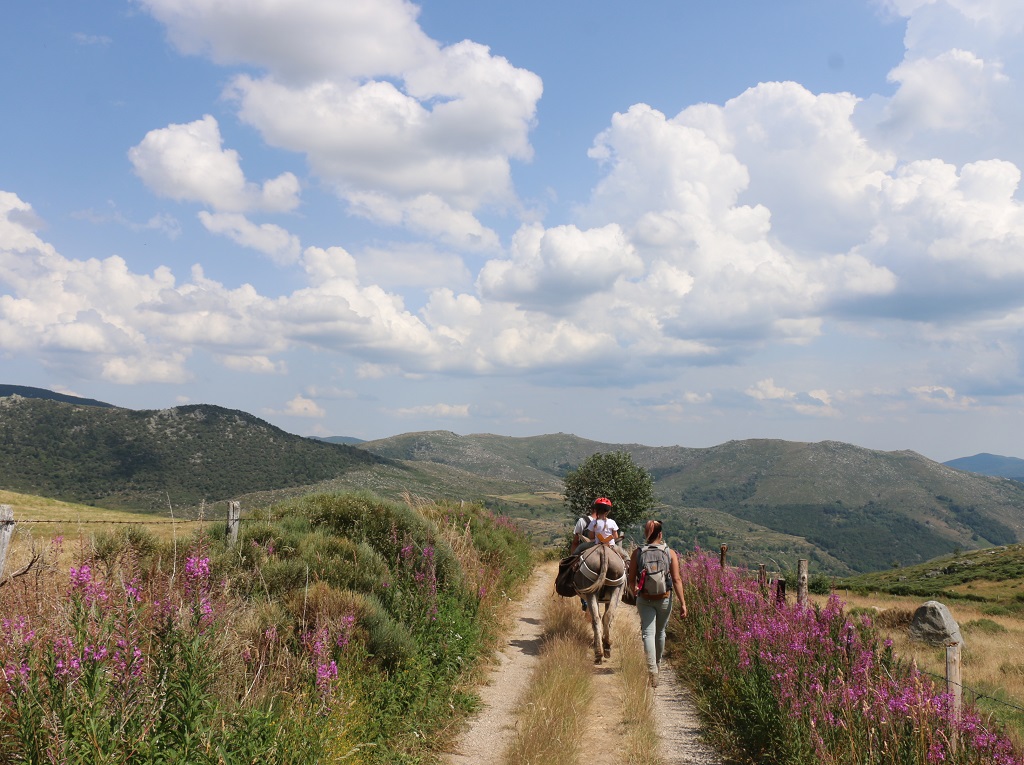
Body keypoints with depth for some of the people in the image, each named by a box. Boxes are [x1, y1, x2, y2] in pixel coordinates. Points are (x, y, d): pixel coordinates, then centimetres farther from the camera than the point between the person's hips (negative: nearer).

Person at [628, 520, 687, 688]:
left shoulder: (637, 553, -5)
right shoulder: (670, 553, -6)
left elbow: (630, 580, -2)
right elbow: (677, 580, -9)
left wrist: (635, 591, 19)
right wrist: (682, 603, -6)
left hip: (644, 599, -1)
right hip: (664, 599, 1)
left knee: (648, 633, -2)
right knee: (660, 631, 20)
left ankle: (652, 670, -19)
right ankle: (657, 664, 39)